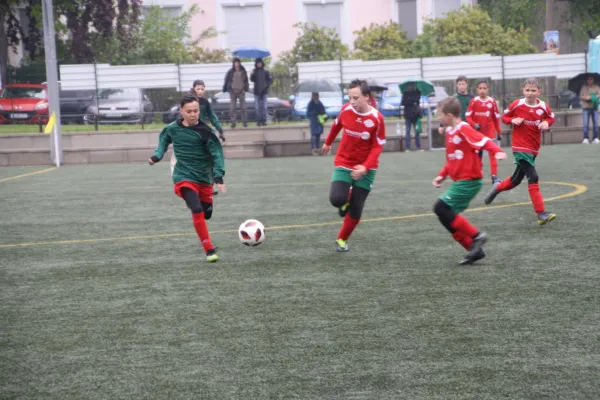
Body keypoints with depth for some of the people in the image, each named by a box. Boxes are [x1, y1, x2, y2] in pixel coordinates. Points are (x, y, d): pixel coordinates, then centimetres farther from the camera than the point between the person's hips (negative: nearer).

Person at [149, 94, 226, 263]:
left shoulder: (205, 131, -10)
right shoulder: (172, 128, -5)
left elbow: (216, 153, -10)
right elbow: (163, 141, 17)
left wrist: (219, 177, -20)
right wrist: (157, 156, 1)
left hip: (204, 179, 2)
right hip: (184, 177, -2)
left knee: (207, 214, 13)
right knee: (197, 210, -24)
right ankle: (209, 250, -19)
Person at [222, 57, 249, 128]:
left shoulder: (243, 71, 5)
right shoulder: (230, 72, 2)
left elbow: (246, 81, 9)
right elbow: (226, 81, 4)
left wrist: (246, 88, 1)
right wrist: (225, 89, 0)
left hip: (241, 91, 1)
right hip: (233, 91, -1)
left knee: (243, 107, 3)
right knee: (233, 107, 0)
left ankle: (244, 122, 9)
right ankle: (233, 122, 2)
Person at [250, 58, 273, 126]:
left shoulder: (265, 71, 4)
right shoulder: (254, 71, 3)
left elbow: (270, 79, 5)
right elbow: (252, 79, -7)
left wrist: (267, 86, -7)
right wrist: (252, 74, -25)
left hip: (263, 91, 0)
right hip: (257, 91, 0)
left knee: (264, 107, -1)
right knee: (257, 107, 0)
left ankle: (264, 120, 3)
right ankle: (258, 120, 3)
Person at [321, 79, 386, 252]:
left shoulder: (377, 118, -18)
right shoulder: (346, 110, -11)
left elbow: (378, 146, -13)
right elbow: (336, 125, 12)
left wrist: (365, 167, -25)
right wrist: (328, 142, 26)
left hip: (366, 169, -1)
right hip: (344, 163, 1)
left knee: (356, 209, 1)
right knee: (336, 199, -20)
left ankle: (342, 240, 23)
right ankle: (345, 200, 17)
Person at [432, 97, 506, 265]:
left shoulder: (464, 129, -15)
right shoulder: (449, 132, 13)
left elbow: (484, 141, -24)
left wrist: (497, 151, -41)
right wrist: (442, 175, 12)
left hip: (469, 181, -10)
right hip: (459, 181, 10)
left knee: (441, 208, -17)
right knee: (448, 216, 8)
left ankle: (476, 235, -11)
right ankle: (475, 249, 14)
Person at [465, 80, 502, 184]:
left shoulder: (492, 101, -3)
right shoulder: (474, 101, -4)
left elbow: (496, 117, 4)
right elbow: (468, 116, -3)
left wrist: (498, 132, 6)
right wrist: (474, 124, -20)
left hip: (490, 131, -1)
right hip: (477, 132, 1)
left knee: (492, 153, -11)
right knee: (477, 155, 11)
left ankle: (494, 177, -14)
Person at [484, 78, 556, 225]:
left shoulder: (543, 107, -3)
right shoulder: (517, 105, -8)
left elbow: (551, 118, 14)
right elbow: (504, 116, 5)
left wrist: (546, 123, -8)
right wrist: (513, 120, -15)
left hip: (533, 149, 5)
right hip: (520, 148, -5)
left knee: (516, 179, 19)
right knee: (533, 178, -19)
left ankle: (498, 188, 51)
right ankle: (541, 214, -22)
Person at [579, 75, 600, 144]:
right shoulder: (584, 87, 10)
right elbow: (581, 96, 7)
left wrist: (590, 97, -17)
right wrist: (585, 98, -13)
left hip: (594, 107, 1)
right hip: (586, 107, -1)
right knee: (586, 124, -8)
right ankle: (585, 138, -8)